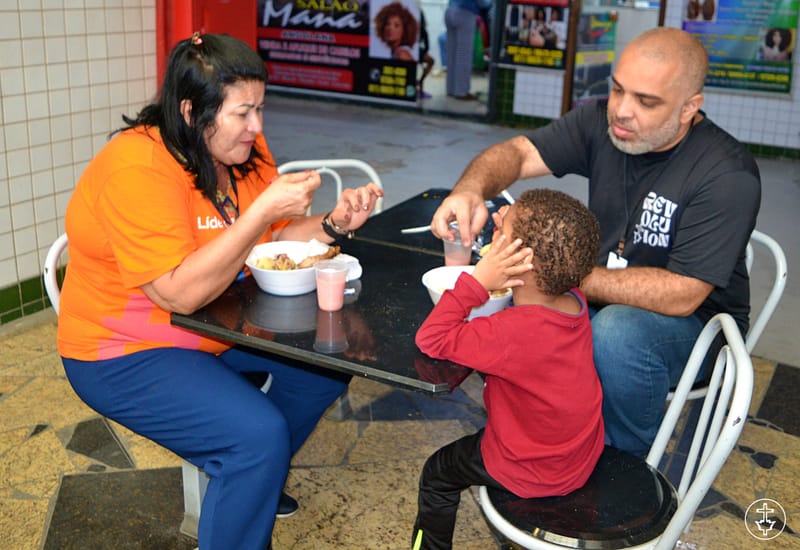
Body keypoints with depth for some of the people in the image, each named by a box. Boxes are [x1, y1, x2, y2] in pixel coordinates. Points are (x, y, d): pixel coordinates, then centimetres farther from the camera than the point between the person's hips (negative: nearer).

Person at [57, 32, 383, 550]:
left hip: (220, 327, 9)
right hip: (127, 354, -8)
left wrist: (332, 224, -16)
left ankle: (254, 478, 24)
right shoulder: (139, 171, -28)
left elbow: (274, 236, 4)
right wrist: (264, 210, -37)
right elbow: (181, 294, -34)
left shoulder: (243, 149, -3)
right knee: (258, 433, -25)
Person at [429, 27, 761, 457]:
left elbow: (681, 295, -28)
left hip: (693, 320, -5)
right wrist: (470, 190, -34)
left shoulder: (727, 175, -25)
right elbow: (517, 152, -10)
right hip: (602, 297, 5)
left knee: (615, 333, -37)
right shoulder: (603, 121, -8)